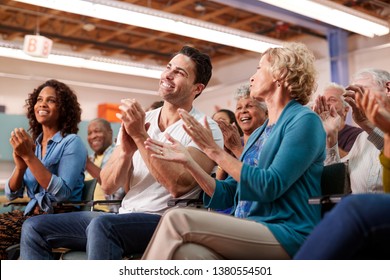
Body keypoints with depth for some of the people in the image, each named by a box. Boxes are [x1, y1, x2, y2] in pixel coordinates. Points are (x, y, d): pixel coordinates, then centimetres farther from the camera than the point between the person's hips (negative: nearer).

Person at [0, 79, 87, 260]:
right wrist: (20, 165, -11)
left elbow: (62, 193, -19)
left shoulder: (71, 142, -7)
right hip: (32, 213, 6)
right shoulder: (31, 143, 11)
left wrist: (29, 157, -20)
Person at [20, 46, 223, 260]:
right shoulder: (137, 121, 11)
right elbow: (108, 186, 5)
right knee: (34, 228, -4)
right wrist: (126, 151, -14)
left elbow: (178, 185, -22)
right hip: (125, 216, 7)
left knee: (102, 225, -35)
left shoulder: (205, 129, -5)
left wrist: (141, 137, -20)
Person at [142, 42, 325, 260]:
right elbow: (227, 194, 17)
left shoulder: (305, 120, -3)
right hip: (248, 232, 6)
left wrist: (213, 150, -11)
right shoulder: (258, 133, 21)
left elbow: (269, 186, -15)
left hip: (287, 235, -6)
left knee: (177, 219, -23)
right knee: (187, 251, -27)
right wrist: (187, 160, 6)